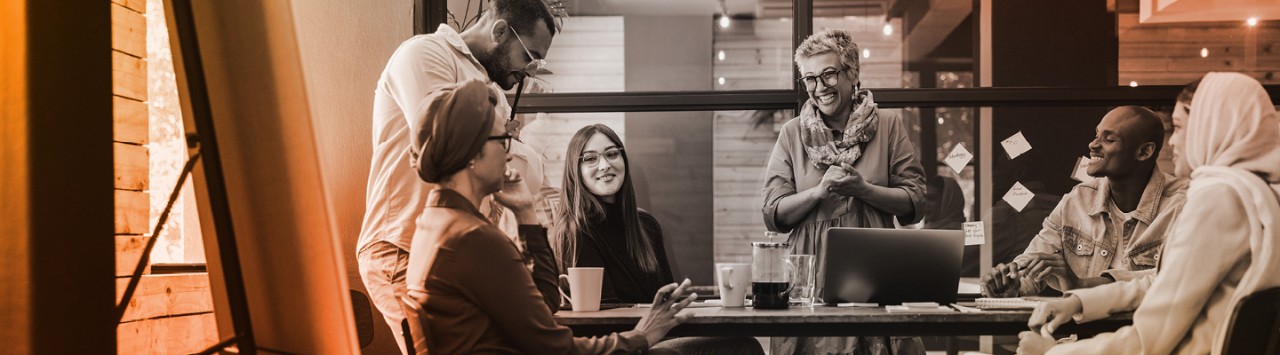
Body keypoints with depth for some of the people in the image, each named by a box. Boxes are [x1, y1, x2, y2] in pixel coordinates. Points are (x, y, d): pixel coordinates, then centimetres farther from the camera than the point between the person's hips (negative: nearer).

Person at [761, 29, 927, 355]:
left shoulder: (888, 126, 7)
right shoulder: (792, 134, 7)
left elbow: (914, 203, 3)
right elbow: (774, 215, 3)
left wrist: (863, 189, -12)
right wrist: (820, 191, -12)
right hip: (811, 276, 0)